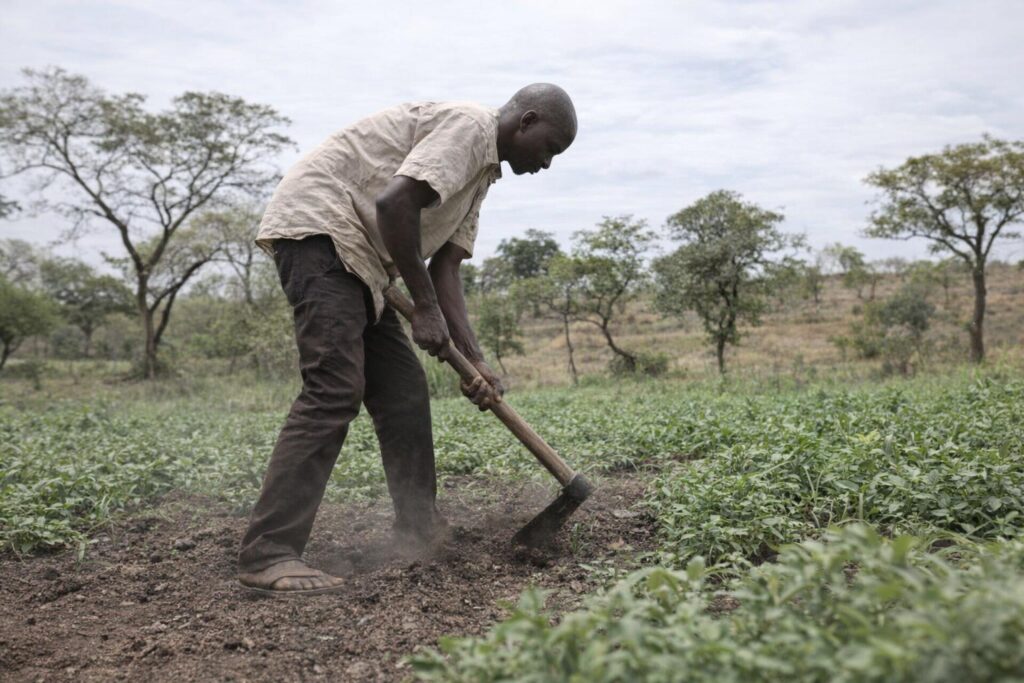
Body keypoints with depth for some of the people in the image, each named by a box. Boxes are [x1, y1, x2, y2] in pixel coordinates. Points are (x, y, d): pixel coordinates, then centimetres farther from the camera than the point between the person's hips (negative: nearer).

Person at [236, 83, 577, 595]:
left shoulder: (482, 172, 20)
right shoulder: (469, 125, -11)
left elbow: (444, 267, 12)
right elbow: (395, 203, -25)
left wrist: (474, 360, 2)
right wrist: (426, 307, -17)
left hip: (355, 252, 11)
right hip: (317, 225, -11)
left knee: (404, 391, 8)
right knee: (335, 389, -20)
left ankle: (419, 530, 17)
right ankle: (266, 556, -19)